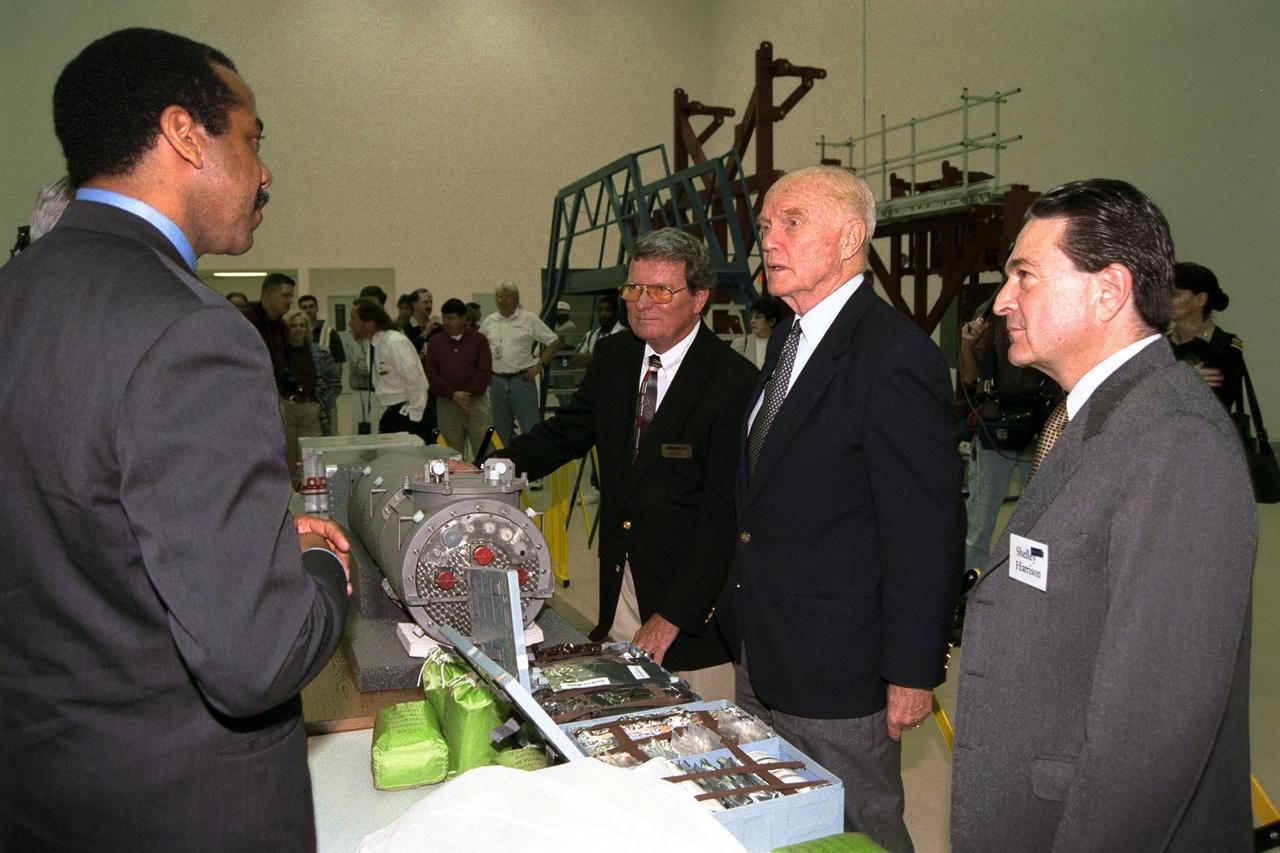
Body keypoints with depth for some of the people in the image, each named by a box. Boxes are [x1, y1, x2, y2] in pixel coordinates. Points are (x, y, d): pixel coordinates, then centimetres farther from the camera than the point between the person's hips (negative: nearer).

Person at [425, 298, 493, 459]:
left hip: (476, 401, -2)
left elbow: (485, 371, -3)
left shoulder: (478, 339, 5)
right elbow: (431, 373, 2)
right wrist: (453, 394, -10)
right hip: (447, 403, 2)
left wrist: (468, 394, -11)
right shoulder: (435, 341, 10)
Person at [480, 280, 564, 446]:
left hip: (522, 380, -4)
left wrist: (539, 365, -7)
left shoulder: (529, 319, -1)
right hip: (497, 381, 4)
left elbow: (554, 342, -1)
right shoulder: (489, 322, 10)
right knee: (501, 431, 12)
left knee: (531, 429, -3)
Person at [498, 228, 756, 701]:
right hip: (618, 591, 6)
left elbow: (723, 515, -19)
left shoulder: (734, 382, -17)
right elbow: (567, 430, 16)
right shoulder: (612, 356, 5)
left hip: (696, 598, -5)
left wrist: (672, 616, -20)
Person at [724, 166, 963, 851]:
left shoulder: (896, 357, -21)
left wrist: (912, 673, -16)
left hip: (837, 669, -9)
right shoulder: (788, 340, 9)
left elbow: (927, 533, -20)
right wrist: (746, 622, 17)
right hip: (761, 662, 9)